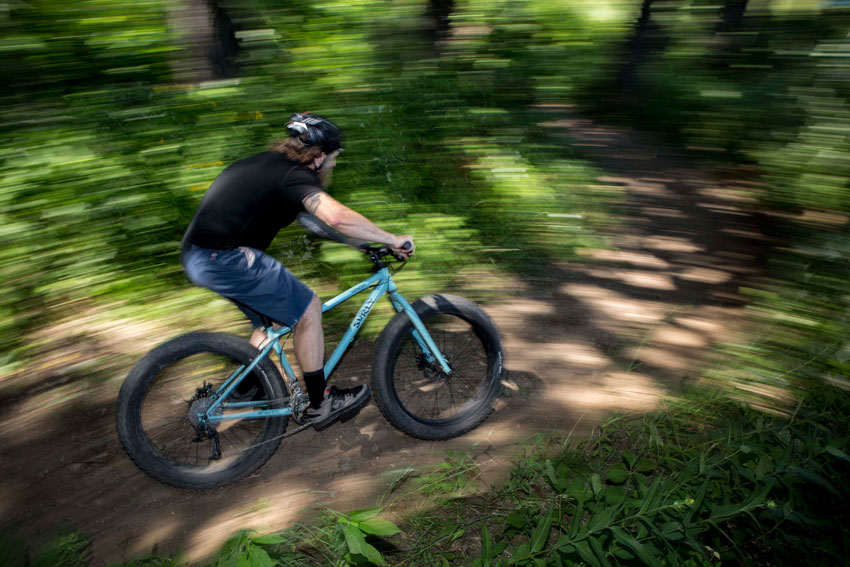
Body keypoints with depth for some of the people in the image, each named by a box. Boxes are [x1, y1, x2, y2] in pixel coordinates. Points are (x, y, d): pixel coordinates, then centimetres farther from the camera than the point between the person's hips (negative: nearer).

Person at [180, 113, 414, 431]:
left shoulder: (266, 163, 19)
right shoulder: (295, 175, -12)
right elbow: (336, 217, -31)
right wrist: (392, 240, -20)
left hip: (197, 256, 10)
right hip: (226, 259, -10)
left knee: (269, 319, 23)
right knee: (308, 308, 0)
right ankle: (320, 405, 11)